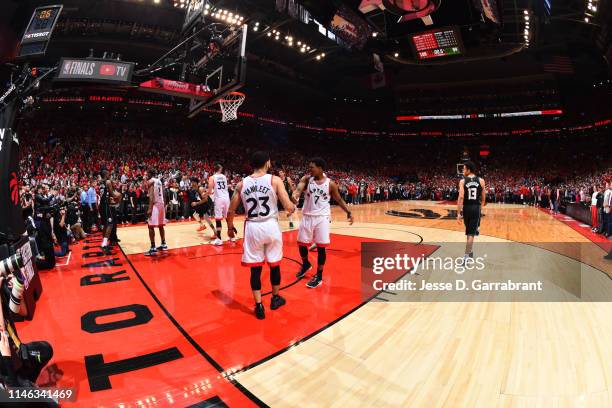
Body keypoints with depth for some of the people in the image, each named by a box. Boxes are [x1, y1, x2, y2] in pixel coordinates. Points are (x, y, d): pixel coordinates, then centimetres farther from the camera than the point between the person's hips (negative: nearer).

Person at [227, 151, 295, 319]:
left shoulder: (242, 184, 3)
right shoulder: (274, 180, -6)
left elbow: (231, 211, 7)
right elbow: (289, 207, -10)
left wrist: (230, 227, 24)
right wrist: (294, 206, 13)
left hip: (252, 228, 1)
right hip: (271, 226, -1)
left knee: (255, 268, 10)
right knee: (274, 264, 18)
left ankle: (259, 306, 15)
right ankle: (275, 298, 35)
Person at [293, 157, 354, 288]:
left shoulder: (330, 184, -4)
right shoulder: (306, 179, -2)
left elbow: (339, 199, 6)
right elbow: (299, 188, -19)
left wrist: (348, 212, -1)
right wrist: (295, 195, -43)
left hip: (322, 217, -2)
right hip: (307, 216, 3)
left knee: (321, 247, -1)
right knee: (301, 243, 10)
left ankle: (319, 276, 13)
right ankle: (306, 264, 40)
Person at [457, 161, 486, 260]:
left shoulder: (462, 181, -6)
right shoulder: (481, 181, 0)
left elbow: (461, 197, -15)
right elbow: (483, 197, 5)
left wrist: (458, 213, -15)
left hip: (466, 208, 1)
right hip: (476, 208, 0)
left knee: (469, 231, 22)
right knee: (471, 232, 4)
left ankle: (470, 251, 37)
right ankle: (466, 256, 5)